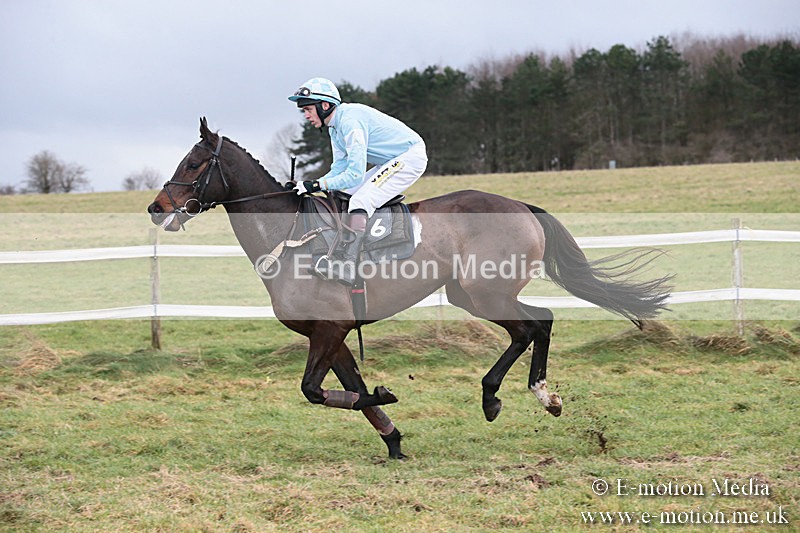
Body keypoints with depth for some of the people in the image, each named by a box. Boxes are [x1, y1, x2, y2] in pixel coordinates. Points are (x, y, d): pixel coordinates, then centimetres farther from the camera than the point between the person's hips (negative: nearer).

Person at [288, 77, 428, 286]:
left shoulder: (350, 120, -23)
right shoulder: (335, 126, 9)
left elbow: (355, 174, -27)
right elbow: (339, 168, 10)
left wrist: (317, 185, -27)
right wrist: (306, 186, -3)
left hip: (411, 157, -11)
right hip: (394, 162, 11)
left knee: (360, 201, -23)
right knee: (344, 195, 10)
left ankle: (348, 267, -35)